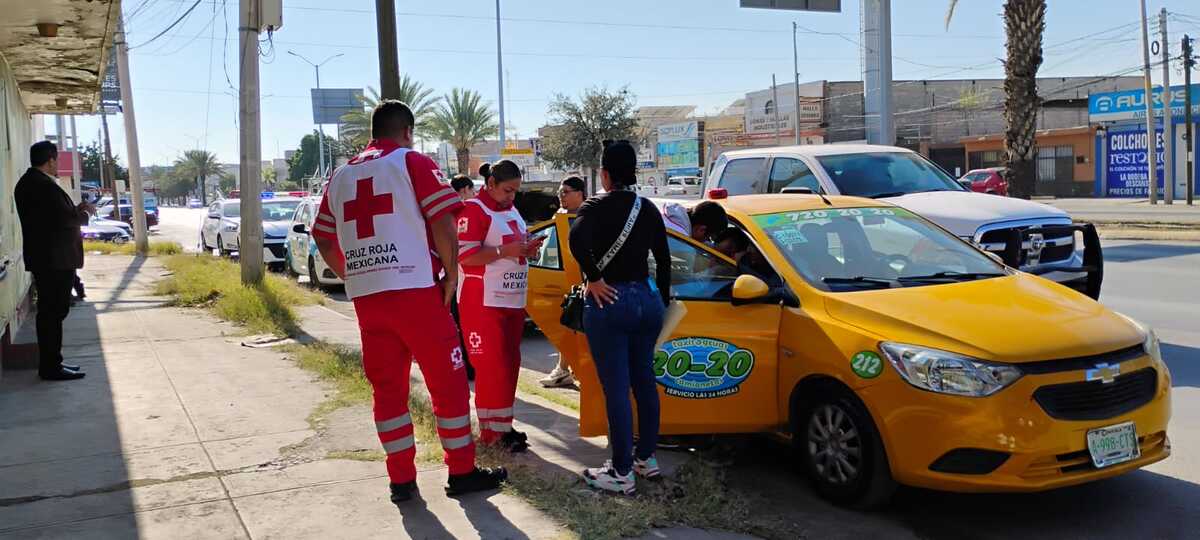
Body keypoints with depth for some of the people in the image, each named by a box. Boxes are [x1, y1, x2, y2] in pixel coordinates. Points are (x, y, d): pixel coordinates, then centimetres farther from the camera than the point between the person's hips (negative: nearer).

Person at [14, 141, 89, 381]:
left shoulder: (27, 182, 12)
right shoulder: (44, 186, -19)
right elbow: (65, 219, -22)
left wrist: (75, 209, 9)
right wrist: (84, 214, -4)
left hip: (43, 258, 10)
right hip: (55, 259, -10)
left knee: (49, 311, 15)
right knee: (53, 312, -4)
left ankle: (51, 362, 22)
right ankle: (51, 368, 1)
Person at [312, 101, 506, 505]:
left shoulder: (341, 176, 16)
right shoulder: (413, 162, -2)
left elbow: (324, 241, 18)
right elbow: (442, 222, -11)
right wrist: (451, 274, -2)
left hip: (366, 297, 6)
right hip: (415, 290, -5)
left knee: (387, 388, 11)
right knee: (448, 381, 5)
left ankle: (401, 480, 15)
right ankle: (462, 473, 12)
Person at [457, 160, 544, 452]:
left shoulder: (512, 211, 17)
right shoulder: (474, 210, -10)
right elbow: (466, 256, -17)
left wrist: (527, 249, 6)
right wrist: (504, 251, -24)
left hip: (512, 300, 9)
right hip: (483, 302, -9)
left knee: (510, 363, 10)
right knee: (492, 366, -8)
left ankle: (500, 424, 19)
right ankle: (493, 430, -3)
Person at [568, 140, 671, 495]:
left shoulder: (597, 207, -7)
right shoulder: (648, 209, 9)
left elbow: (577, 239, -27)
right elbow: (663, 260, 13)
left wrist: (594, 279, -16)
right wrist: (663, 300, 24)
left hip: (609, 301, -6)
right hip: (647, 299, 6)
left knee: (616, 389, -2)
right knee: (644, 382, 16)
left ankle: (622, 473, 3)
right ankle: (647, 458, 26)